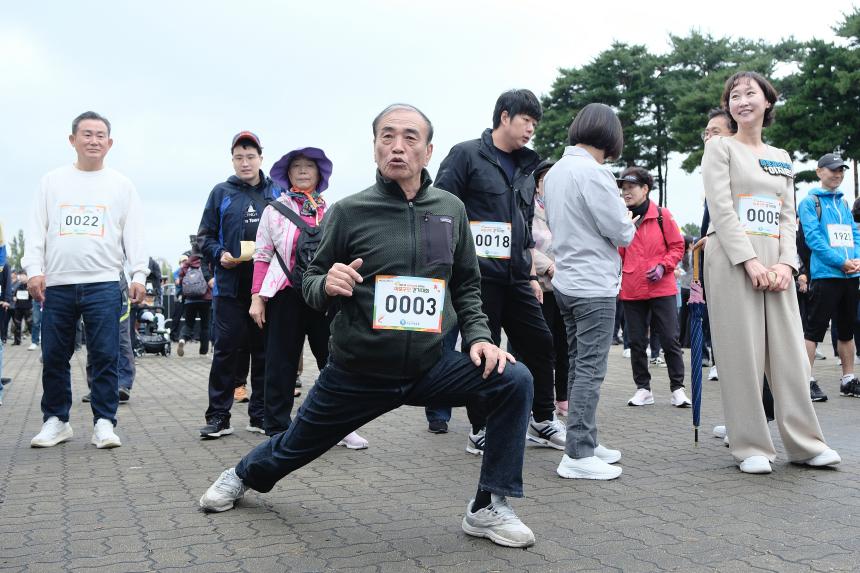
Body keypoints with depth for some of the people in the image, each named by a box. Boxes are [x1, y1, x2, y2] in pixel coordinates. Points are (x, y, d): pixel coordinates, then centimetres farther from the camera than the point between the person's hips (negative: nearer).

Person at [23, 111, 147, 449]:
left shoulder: (122, 185, 10)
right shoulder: (52, 182, 14)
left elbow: (134, 234, 5)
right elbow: (37, 230, 10)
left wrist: (138, 274, -6)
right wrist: (34, 269, -3)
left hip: (103, 284, -2)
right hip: (57, 284, 2)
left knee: (105, 357, -4)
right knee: (54, 357, 6)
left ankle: (104, 422, 4)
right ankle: (55, 420, 19)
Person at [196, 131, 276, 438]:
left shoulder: (276, 193, 10)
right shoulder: (222, 193, 7)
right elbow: (205, 235, 7)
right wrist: (220, 255, -10)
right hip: (230, 285, -1)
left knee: (265, 350, 8)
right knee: (225, 350, 0)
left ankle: (260, 413, 18)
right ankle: (218, 415, 8)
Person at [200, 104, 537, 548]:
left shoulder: (451, 209, 0)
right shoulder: (349, 211, -9)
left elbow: (466, 286, 10)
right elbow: (311, 282, -2)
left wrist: (479, 336, -5)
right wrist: (327, 285, -25)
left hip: (431, 365, 2)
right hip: (358, 371, -2)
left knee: (514, 380, -17)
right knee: (297, 446, 16)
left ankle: (488, 507, -3)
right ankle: (244, 476, 53)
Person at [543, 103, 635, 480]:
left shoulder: (555, 172, 10)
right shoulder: (593, 173, -16)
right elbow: (623, 233, -15)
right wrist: (628, 223, 7)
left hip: (566, 282, 9)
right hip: (594, 286, -9)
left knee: (579, 367, 14)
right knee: (590, 370, -5)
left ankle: (585, 443, 23)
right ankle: (578, 455, -2)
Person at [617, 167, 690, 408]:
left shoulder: (662, 215, 0)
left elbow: (677, 246, 3)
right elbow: (617, 253, 11)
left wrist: (663, 266, -12)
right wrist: (616, 282, 4)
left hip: (662, 288, -2)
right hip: (631, 291, 3)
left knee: (670, 340, 0)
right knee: (637, 342, 8)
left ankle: (677, 388, 12)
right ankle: (643, 388, 19)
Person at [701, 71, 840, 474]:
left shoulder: (781, 159, 19)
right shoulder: (720, 147, 4)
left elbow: (787, 216, 14)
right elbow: (720, 208, -7)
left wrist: (786, 262, -3)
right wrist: (749, 261, -16)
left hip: (775, 263, 5)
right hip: (731, 259, -5)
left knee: (789, 350, 3)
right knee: (742, 353, -5)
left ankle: (804, 443, 12)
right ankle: (750, 447, 3)